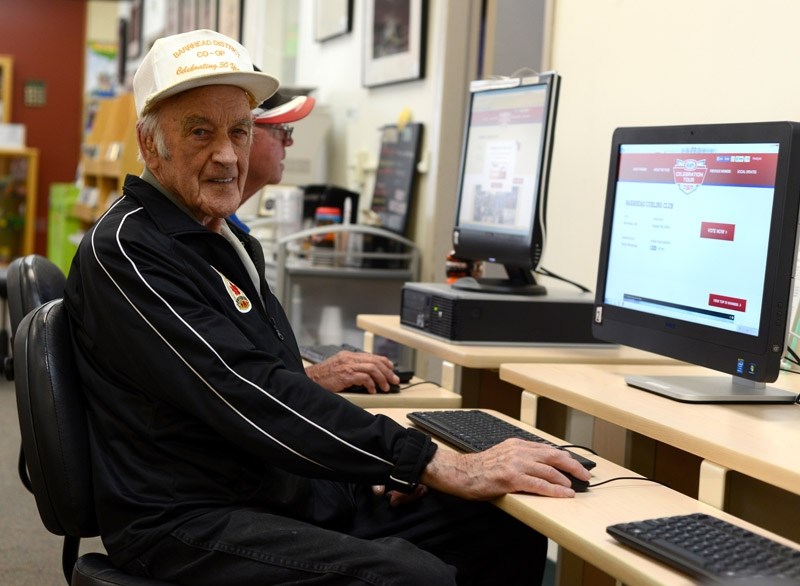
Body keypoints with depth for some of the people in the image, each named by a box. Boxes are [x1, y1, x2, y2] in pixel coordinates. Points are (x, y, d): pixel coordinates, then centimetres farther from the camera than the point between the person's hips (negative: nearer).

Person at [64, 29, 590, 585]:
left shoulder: (231, 241, 16)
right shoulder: (125, 251, -14)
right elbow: (250, 396, -24)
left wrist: (382, 462, 2)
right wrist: (439, 465, -26)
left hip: (290, 490, 9)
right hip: (192, 520, -8)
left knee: (512, 532, -3)